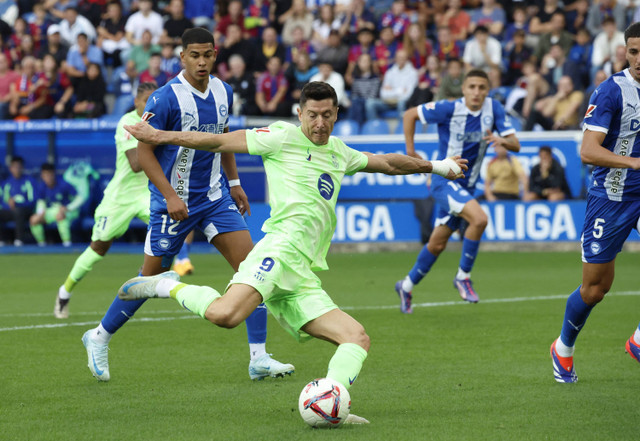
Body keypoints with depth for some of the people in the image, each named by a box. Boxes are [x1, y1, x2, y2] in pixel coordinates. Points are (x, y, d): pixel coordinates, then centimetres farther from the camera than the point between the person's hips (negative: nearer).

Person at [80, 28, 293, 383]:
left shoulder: (224, 92, 3)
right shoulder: (166, 98, -17)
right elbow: (144, 151, -14)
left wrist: (234, 182, 18)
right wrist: (170, 195, -21)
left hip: (214, 196, 5)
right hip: (175, 201, -5)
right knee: (152, 279, 4)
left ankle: (259, 358, -7)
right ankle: (100, 337, 27)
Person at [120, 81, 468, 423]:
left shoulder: (339, 153, 28)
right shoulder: (284, 138, 6)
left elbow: (387, 163, 44)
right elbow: (221, 142, 7)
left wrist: (435, 167, 52)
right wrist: (161, 136, 5)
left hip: (303, 278, 8)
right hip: (280, 248, -8)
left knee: (357, 338, -7)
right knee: (224, 315, -34)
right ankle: (169, 287, -9)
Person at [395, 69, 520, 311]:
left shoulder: (494, 108, -5)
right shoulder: (449, 109, -17)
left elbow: (515, 145, -7)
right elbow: (410, 115, -5)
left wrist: (502, 140, -30)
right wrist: (410, 151, -5)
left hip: (466, 185, 5)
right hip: (444, 180, -5)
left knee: (437, 244, 14)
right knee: (479, 218, -28)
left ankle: (407, 286, 34)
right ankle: (463, 277, -10)